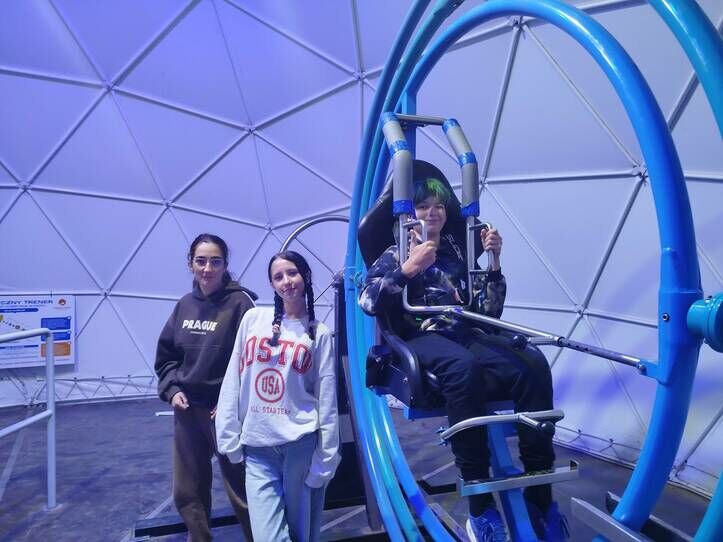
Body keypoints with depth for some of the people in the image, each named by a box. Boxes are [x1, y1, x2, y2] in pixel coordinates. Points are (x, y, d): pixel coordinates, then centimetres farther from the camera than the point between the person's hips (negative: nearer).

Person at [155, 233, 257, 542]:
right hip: (187, 410, 6)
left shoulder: (240, 302, -12)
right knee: (187, 492, 18)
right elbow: (165, 354, 13)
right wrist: (171, 389, 0)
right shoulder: (185, 305, 5)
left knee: (240, 489, 7)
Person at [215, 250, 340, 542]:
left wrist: (325, 457, -2)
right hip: (257, 446, 1)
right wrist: (229, 436, 3)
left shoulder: (319, 333, 1)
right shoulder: (253, 318, 4)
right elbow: (233, 379, 6)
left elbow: (326, 399, 0)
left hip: (301, 443, -1)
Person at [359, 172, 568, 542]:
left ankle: (540, 494, -21)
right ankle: (480, 507, -33)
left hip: (466, 335, 4)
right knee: (464, 367, -40)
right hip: (422, 339, -4)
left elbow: (489, 312, 18)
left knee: (532, 365, -28)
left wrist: (494, 263, 8)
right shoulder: (395, 255, 15)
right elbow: (367, 301, -4)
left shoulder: (459, 254, 25)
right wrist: (408, 268, -14)